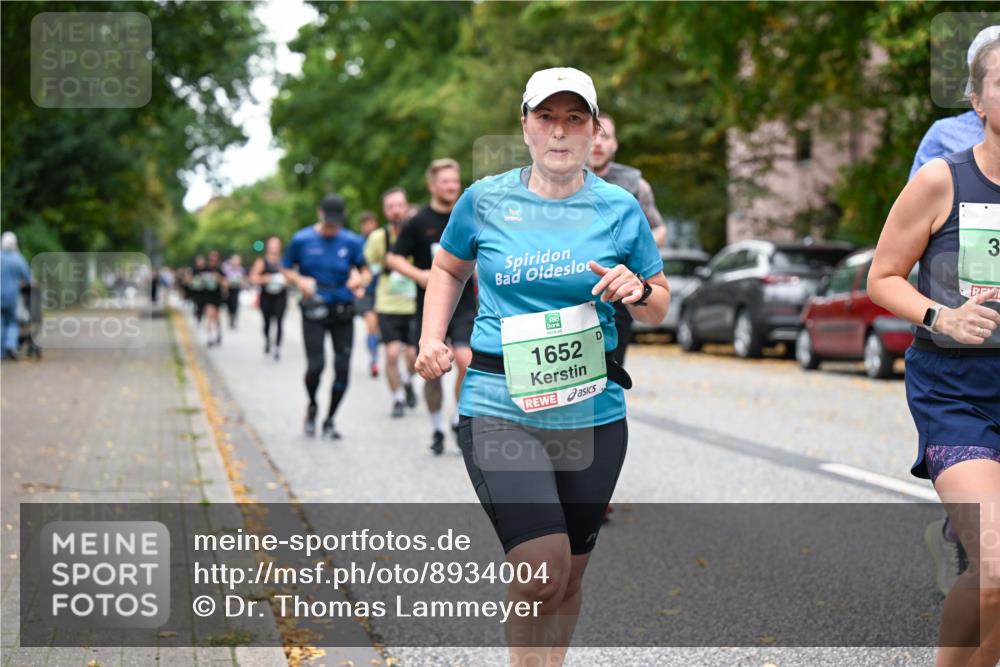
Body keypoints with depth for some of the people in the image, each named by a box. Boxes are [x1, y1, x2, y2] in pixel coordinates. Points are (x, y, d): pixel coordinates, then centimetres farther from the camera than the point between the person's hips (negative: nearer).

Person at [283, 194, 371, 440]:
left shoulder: (352, 242, 1)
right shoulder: (301, 240, -1)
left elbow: (366, 272, 7)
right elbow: (287, 270, 9)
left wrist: (361, 280, -16)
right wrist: (299, 280, -12)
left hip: (343, 312, 2)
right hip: (314, 311, -2)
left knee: (342, 368, 0)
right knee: (315, 366, -11)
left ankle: (329, 421, 18)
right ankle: (312, 407, 21)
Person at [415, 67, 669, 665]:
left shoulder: (620, 208, 3)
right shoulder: (485, 200, 2)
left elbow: (660, 307, 12)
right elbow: (449, 268, 21)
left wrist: (638, 291, -10)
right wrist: (433, 336, 6)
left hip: (593, 410, 2)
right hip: (499, 406, -2)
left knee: (569, 576, 13)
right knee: (541, 571, -18)